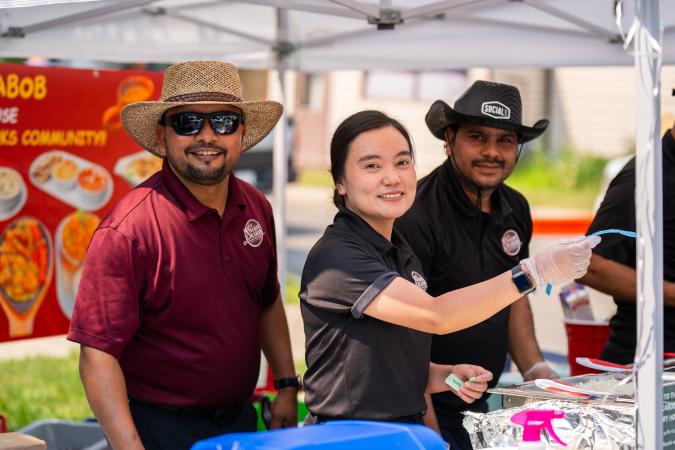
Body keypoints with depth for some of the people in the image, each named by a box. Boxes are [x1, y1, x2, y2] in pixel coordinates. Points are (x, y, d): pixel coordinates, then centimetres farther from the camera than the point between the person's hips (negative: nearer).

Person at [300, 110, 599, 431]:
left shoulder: (403, 255, 12)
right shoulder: (334, 258, -14)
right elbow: (436, 316, -23)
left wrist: (445, 376, 2)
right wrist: (535, 272, -25)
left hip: (408, 430, 7)